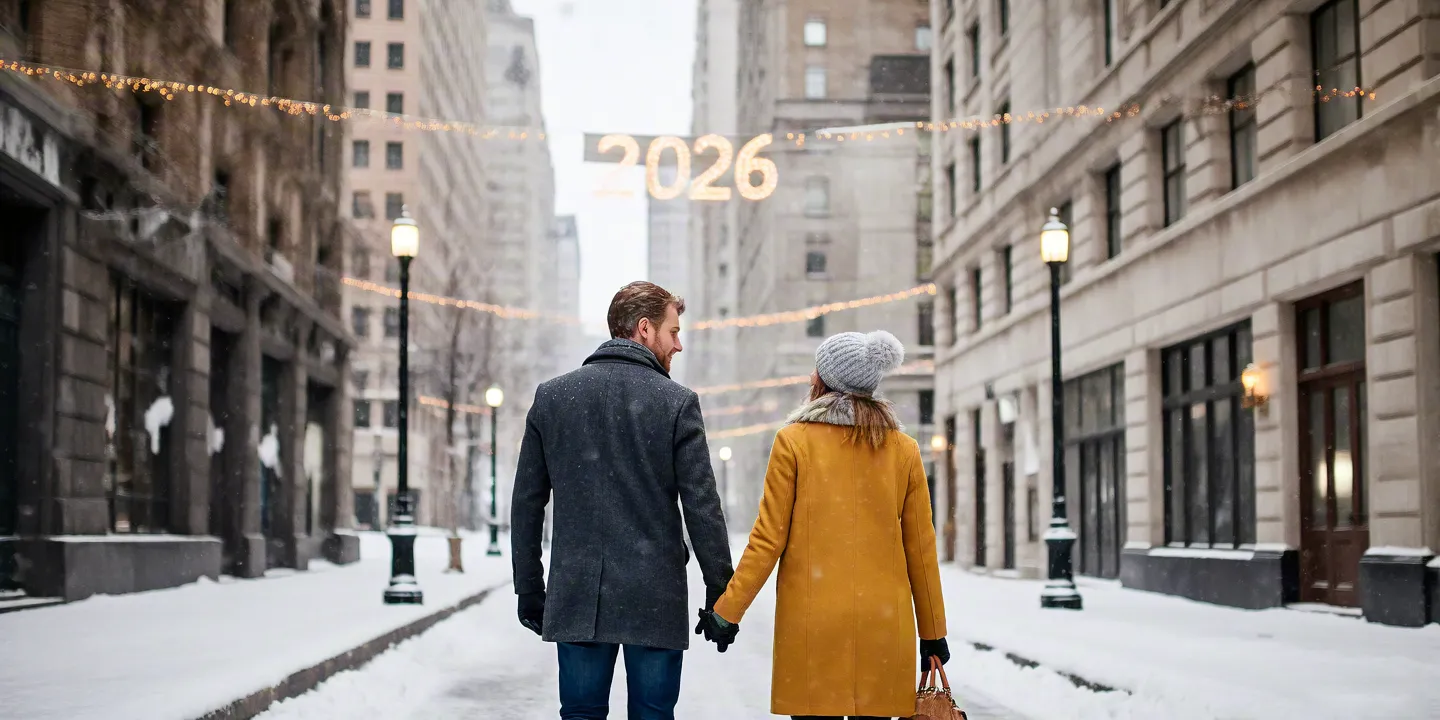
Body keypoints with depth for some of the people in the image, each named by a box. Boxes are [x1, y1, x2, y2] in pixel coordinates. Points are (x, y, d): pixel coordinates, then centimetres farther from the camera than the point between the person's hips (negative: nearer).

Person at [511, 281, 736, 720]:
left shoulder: (551, 397, 6)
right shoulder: (677, 402, -4)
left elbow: (527, 503, 8)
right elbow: (702, 507, -7)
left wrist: (529, 590, 14)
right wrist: (720, 593, 0)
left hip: (576, 600, 3)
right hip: (654, 599, -2)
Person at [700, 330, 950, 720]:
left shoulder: (794, 440, -3)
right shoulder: (903, 449, 5)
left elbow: (769, 538, -4)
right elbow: (920, 549, 7)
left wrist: (728, 610, 3)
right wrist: (932, 633, 14)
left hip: (811, 619, -2)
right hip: (884, 622, 3)